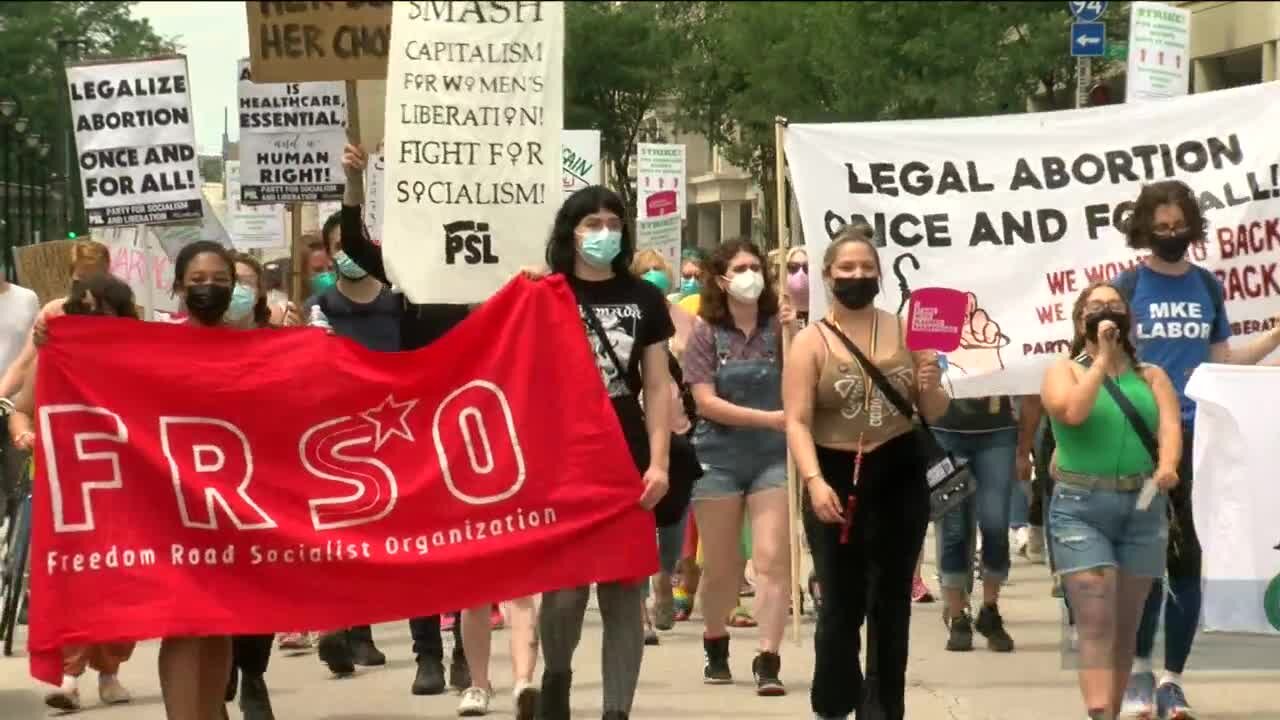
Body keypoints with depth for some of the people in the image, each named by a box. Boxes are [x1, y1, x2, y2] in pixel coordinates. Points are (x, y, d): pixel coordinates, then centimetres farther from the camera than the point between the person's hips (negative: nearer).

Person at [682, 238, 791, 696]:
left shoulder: (779, 328, 0)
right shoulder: (706, 333, -1)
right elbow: (706, 402, -8)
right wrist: (770, 418, -16)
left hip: (773, 457, 0)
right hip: (719, 458, 0)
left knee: (772, 559, -10)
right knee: (720, 567, 10)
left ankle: (768, 661, -11)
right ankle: (716, 648, 33)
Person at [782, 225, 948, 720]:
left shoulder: (905, 332, 6)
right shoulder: (811, 342, -2)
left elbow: (934, 413, 13)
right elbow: (797, 421, -9)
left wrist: (930, 388, -10)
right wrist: (814, 481, -23)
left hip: (899, 477, 2)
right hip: (838, 479, -2)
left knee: (891, 603, 7)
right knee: (842, 604, 0)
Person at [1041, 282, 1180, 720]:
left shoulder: (1152, 377, 12)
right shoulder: (1065, 371, 6)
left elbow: (1170, 426, -5)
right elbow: (1072, 412, -16)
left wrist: (1167, 465, -26)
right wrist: (1102, 358, -8)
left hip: (1142, 508, 3)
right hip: (1081, 509, -3)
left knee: (1126, 627, 9)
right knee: (1096, 623, -14)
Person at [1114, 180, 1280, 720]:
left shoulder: (1209, 287, 10)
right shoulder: (1126, 287, 0)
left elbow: (1224, 362, 13)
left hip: (1199, 436, 3)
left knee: (1190, 558, 3)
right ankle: (1140, 670, 13)